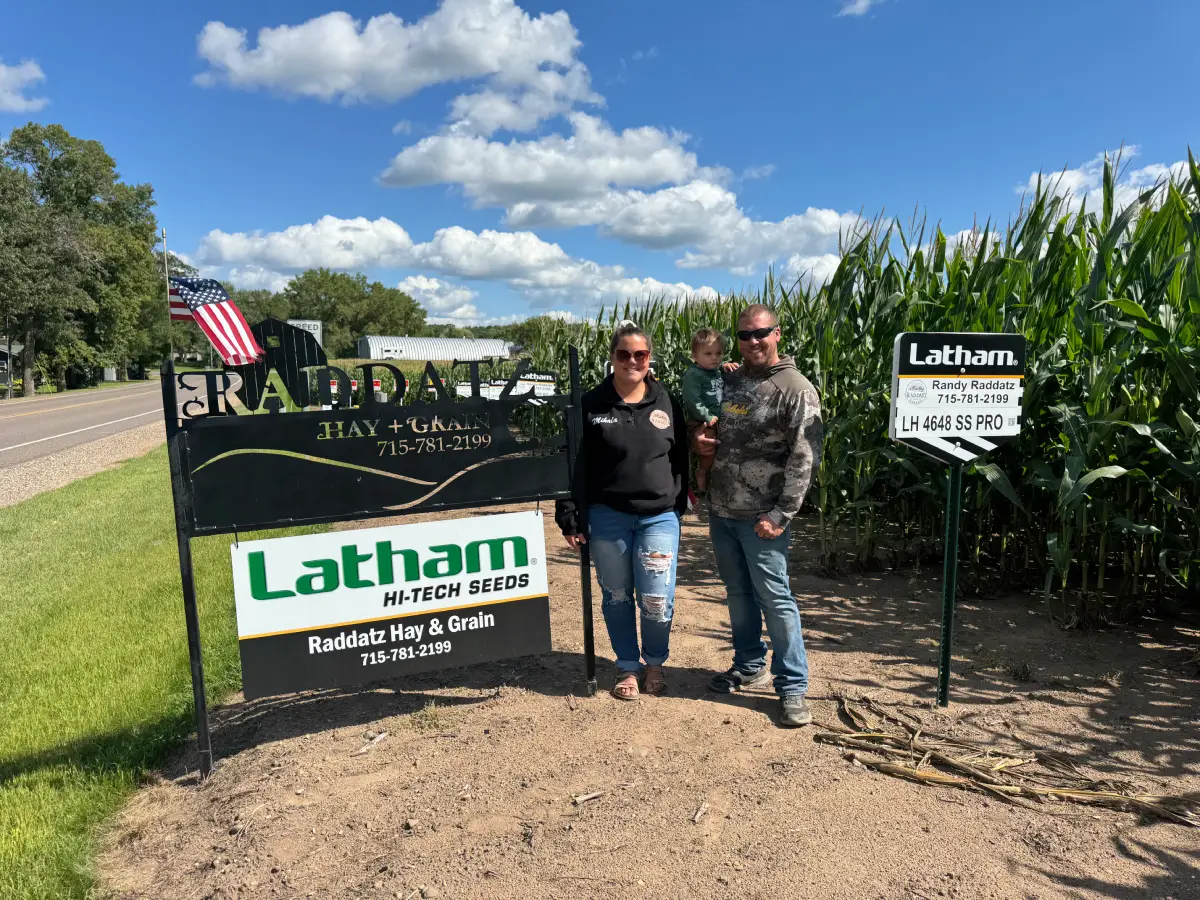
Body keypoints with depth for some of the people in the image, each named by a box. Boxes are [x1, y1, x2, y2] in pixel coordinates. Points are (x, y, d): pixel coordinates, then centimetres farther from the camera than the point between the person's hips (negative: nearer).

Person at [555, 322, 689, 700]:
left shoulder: (666, 403, 4)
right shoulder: (591, 404, -1)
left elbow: (680, 460, 10)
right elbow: (574, 464, -1)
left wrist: (678, 506, 7)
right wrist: (569, 518, -5)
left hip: (660, 517, 0)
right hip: (607, 518, 0)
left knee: (657, 601, -2)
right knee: (617, 597, 11)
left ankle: (655, 662, 27)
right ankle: (627, 667, 32)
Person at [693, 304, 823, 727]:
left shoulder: (796, 390, -9)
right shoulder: (727, 381, 10)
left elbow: (803, 459, -14)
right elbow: (703, 428, 24)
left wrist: (780, 515, -19)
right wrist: (698, 441, 0)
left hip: (761, 517, -6)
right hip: (721, 511, 6)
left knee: (775, 598, -1)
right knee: (738, 593, 17)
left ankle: (792, 687, 11)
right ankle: (750, 665, 34)